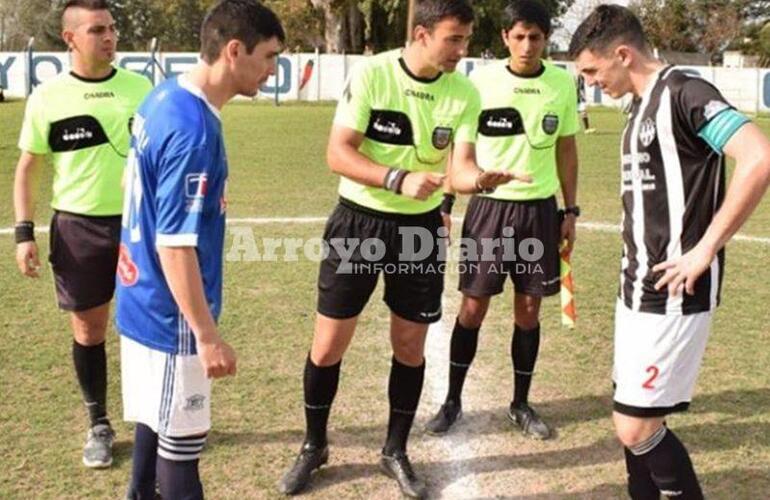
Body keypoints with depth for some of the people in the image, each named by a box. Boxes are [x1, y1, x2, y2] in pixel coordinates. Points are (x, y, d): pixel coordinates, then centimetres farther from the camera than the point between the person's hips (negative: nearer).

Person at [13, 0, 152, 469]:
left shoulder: (140, 87, 1)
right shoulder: (48, 96, -3)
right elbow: (28, 167, 4)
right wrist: (25, 232, -3)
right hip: (77, 228, -1)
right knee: (89, 330, 9)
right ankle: (99, 425, 27)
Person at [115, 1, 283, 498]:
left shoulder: (162, 98, 4)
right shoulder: (194, 129, -26)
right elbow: (175, 244, -26)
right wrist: (208, 335, -21)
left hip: (143, 300, 9)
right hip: (170, 314, -9)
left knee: (155, 422, 23)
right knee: (180, 440, 5)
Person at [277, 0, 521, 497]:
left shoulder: (464, 93, -6)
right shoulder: (371, 74, -15)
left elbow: (460, 166, -12)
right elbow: (338, 153, -18)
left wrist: (480, 178, -35)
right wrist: (399, 179, -31)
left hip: (421, 228, 3)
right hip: (359, 221, -2)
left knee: (410, 348, 9)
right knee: (328, 345, 3)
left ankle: (396, 452, 29)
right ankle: (313, 447, 25)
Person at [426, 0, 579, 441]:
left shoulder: (563, 84, 1)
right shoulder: (481, 81, -6)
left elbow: (567, 149, 9)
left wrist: (571, 210, 7)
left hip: (540, 209, 2)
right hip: (489, 206, -2)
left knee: (529, 310, 9)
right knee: (473, 308, 3)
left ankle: (521, 404, 23)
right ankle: (453, 400, 18)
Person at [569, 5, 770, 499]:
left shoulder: (683, 92, -15)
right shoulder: (644, 105, 14)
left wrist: (704, 250, -23)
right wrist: (634, 271, 12)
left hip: (673, 293, -9)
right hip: (639, 288, 9)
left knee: (636, 428, -5)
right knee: (636, 420, 15)